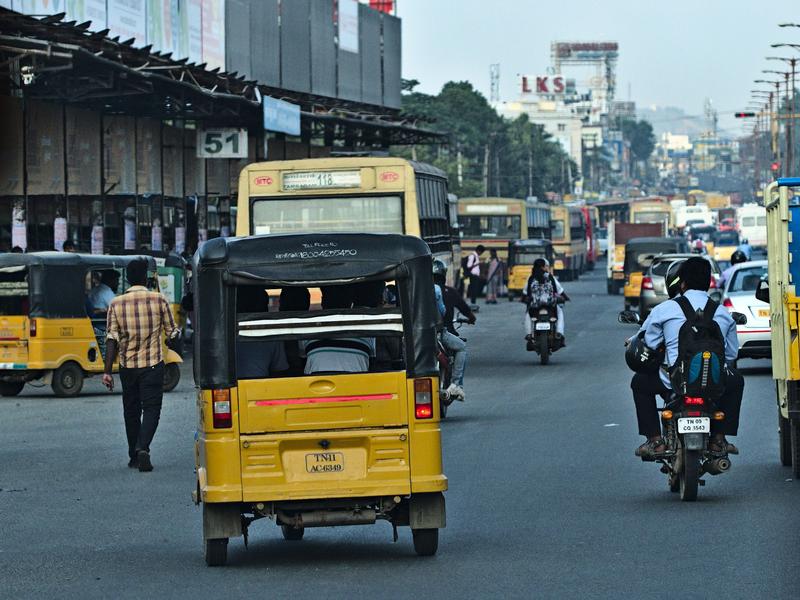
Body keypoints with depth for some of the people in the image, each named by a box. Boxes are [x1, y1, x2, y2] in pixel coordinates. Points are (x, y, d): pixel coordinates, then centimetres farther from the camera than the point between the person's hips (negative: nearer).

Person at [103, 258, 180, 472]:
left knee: (131, 411, 14)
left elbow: (112, 340, -7)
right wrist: (173, 341, 26)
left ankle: (134, 457, 20)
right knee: (151, 408, 0)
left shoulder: (116, 304, -3)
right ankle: (143, 448, -22)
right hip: (153, 364, -2)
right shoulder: (159, 300, -5)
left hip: (127, 366, 2)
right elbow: (172, 334, 1)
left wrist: (107, 371, -6)